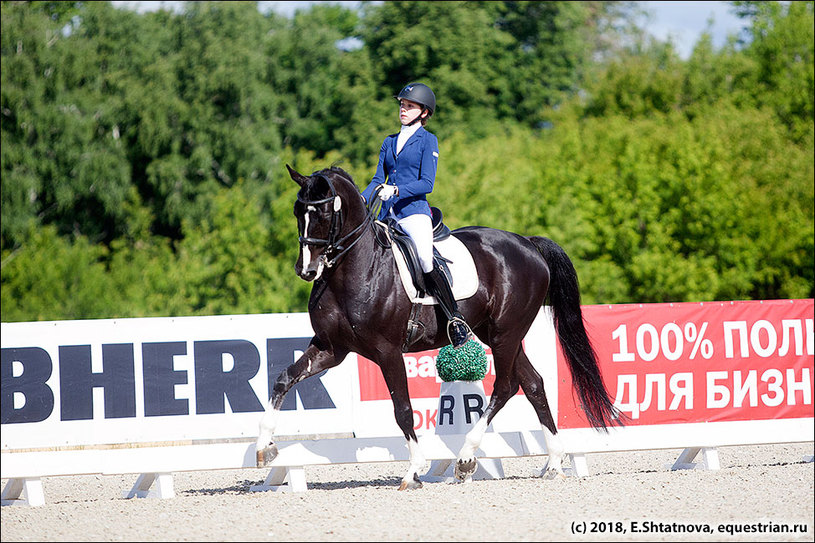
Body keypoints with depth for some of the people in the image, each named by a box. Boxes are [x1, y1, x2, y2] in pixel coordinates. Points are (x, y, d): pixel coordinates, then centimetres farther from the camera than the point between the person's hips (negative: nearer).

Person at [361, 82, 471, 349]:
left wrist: (395, 190, -21)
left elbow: (427, 183, -7)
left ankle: (457, 322, -20)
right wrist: (360, 200, -3)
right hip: (387, 214, 7)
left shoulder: (428, 141, 2)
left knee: (427, 264, -25)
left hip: (414, 210, -7)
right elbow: (378, 180, 16)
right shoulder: (389, 142, 19)